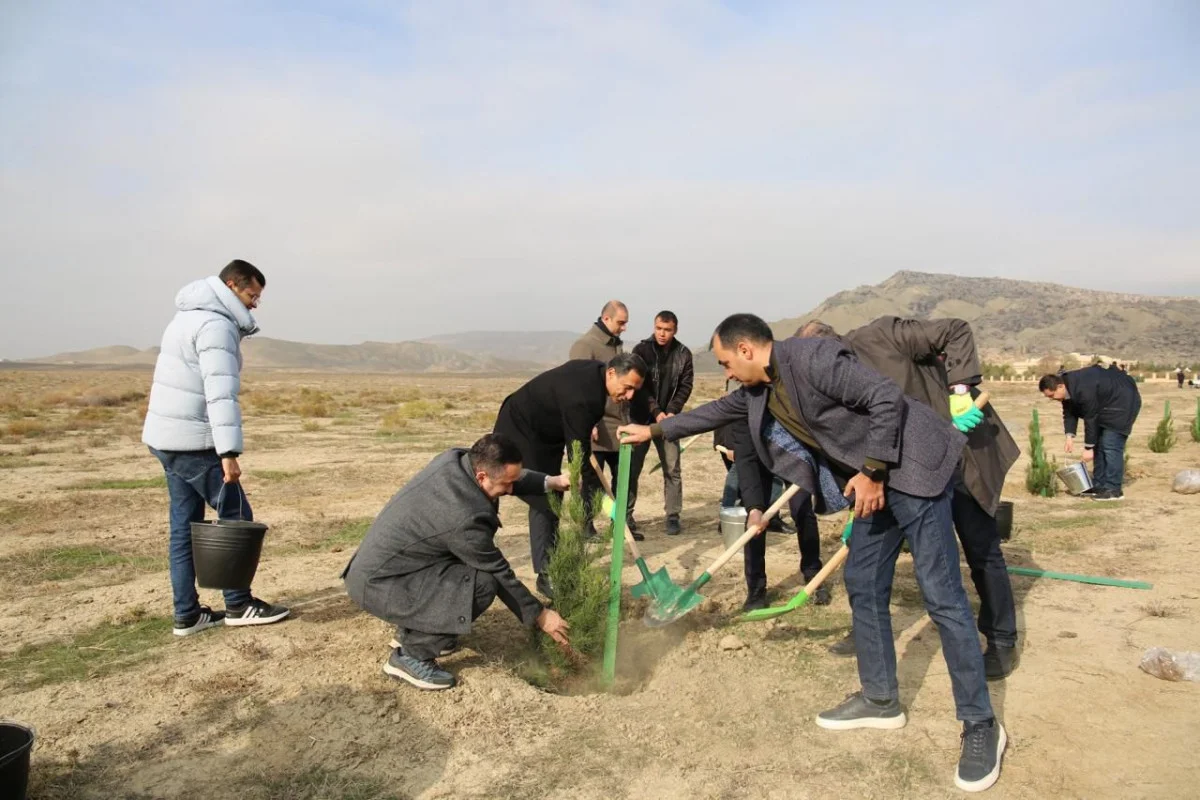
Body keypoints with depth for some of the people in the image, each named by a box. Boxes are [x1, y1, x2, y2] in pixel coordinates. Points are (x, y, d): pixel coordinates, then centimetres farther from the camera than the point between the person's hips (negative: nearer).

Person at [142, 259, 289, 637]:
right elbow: (221, 393, -25)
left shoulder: (190, 316, 18)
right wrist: (229, 452, -29)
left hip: (166, 437, 10)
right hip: (193, 442, -10)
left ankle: (187, 614, 16)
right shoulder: (216, 325, -16)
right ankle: (238, 605, 9)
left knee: (185, 525, 11)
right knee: (237, 517, 0)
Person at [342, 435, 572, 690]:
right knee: (482, 583, -21)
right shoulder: (464, 518, -30)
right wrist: (539, 615, -3)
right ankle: (410, 656, -6)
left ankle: (410, 630, 22)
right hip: (377, 584, -9)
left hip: (374, 564, 10)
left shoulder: (456, 459, -8)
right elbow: (499, 575, -16)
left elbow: (511, 478, 14)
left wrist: (551, 482, 4)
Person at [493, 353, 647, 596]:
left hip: (545, 432, 10)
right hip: (521, 432, -10)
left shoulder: (596, 373, -9)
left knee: (551, 497, 11)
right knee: (543, 501, -11)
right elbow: (578, 456, -31)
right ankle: (546, 575, -5)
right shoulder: (580, 397, -35)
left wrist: (588, 429, 3)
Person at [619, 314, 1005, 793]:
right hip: (873, 481, 9)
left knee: (941, 596, -6)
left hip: (911, 469, -9)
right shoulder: (757, 391, 7)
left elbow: (887, 399, -22)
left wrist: (871, 472, -19)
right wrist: (655, 430, 28)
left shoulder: (813, 358, -21)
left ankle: (981, 725, 4)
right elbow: (716, 412, 22)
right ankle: (880, 699, 28)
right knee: (864, 587, 13)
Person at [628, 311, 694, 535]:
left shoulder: (683, 354, 1)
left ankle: (673, 516, 10)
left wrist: (672, 412, -13)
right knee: (632, 468, 1)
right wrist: (656, 411, -16)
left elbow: (686, 386, 0)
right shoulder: (641, 350, -6)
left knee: (673, 469, 1)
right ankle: (625, 515, 11)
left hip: (668, 418, 2)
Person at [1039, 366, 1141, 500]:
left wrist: (1088, 448, -21)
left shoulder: (1084, 390, -35)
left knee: (1111, 445, -14)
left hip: (1122, 402, -10)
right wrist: (1070, 436, -14)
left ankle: (1113, 490, -11)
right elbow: (1069, 414, 0)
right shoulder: (1067, 388, -7)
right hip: (1106, 404, 10)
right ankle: (1099, 485, 15)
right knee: (1099, 444, 10)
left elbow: (1091, 419, -29)